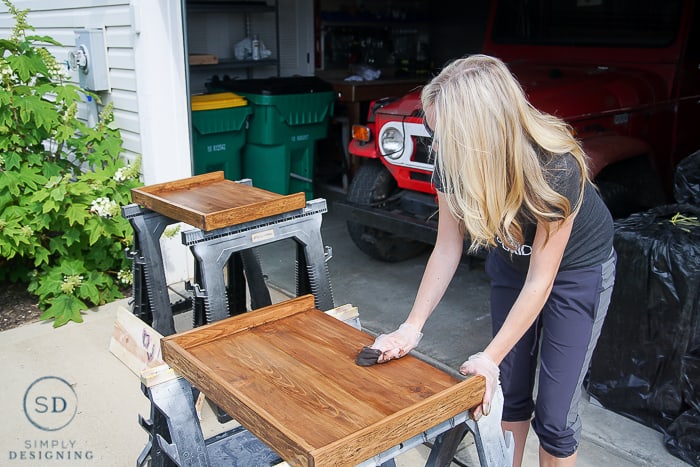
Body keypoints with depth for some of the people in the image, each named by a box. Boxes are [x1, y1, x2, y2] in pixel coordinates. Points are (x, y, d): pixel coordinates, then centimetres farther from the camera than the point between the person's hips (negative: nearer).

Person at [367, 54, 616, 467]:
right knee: (509, 390, 13)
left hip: (578, 267, -4)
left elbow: (539, 281, -28)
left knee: (555, 413, -1)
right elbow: (447, 250, -13)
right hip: (512, 260, 4)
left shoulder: (556, 167, -37)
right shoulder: (453, 164, -24)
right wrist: (412, 328, -18)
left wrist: (490, 357, -30)